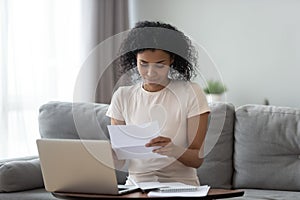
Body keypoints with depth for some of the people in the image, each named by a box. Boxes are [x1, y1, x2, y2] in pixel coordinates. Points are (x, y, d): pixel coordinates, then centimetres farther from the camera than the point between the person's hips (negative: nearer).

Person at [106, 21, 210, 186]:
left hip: (181, 183, -2)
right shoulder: (122, 96, 8)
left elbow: (198, 159, -5)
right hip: (136, 183, 3)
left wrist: (173, 150, -25)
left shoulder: (191, 93, -1)